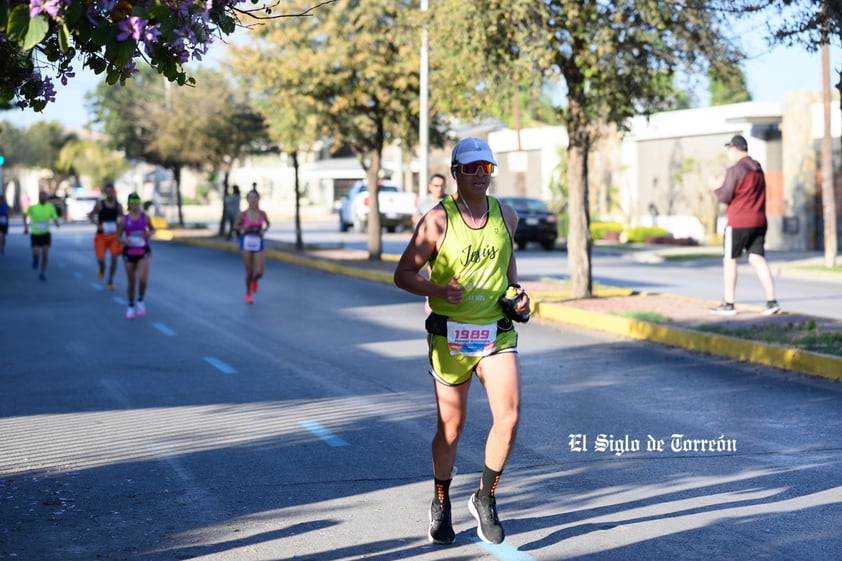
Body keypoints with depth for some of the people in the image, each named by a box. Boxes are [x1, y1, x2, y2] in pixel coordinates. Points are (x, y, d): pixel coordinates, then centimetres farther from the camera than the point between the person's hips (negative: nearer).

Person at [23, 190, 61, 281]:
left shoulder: (51, 208, -7)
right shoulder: (32, 207, -10)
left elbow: (55, 219, -4)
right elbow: (25, 215, 9)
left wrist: (56, 223, -27)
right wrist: (25, 227, 3)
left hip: (46, 234, 1)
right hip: (35, 234, -1)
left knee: (45, 255, -9)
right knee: (36, 254, -13)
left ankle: (42, 274, 10)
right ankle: (35, 260, 26)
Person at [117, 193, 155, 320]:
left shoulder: (145, 217, -2)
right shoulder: (124, 220, -4)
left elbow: (152, 229, 14)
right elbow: (118, 237, 3)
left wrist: (149, 233, -9)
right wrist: (125, 241, -19)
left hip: (144, 252, -1)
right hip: (129, 252, 1)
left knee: (143, 279, -18)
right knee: (131, 282, 8)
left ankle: (141, 301, 10)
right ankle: (131, 306, 27)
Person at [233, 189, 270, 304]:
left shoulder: (262, 214, -2)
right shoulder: (243, 214, -6)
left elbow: (267, 224, 16)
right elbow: (236, 226, 7)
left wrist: (264, 230, -4)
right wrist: (243, 228, -14)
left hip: (258, 244, 1)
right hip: (246, 243, -1)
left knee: (259, 272, -10)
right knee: (249, 271, 0)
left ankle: (254, 280, 29)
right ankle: (248, 294, 23)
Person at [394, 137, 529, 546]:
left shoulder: (506, 215, 5)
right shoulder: (437, 220, -8)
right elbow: (403, 274, -6)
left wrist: (517, 291, 7)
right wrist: (440, 290, -23)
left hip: (498, 333, 3)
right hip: (451, 336, -3)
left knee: (509, 417, -14)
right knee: (450, 428, 7)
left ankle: (485, 500, 8)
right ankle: (441, 505, 31)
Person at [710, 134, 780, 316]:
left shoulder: (735, 170, -14)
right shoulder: (758, 168, 13)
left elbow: (725, 197, -13)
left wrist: (717, 189, 6)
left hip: (738, 223, -7)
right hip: (759, 221, 7)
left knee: (729, 260, 5)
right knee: (757, 259, 5)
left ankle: (728, 304, 8)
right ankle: (771, 301, -6)